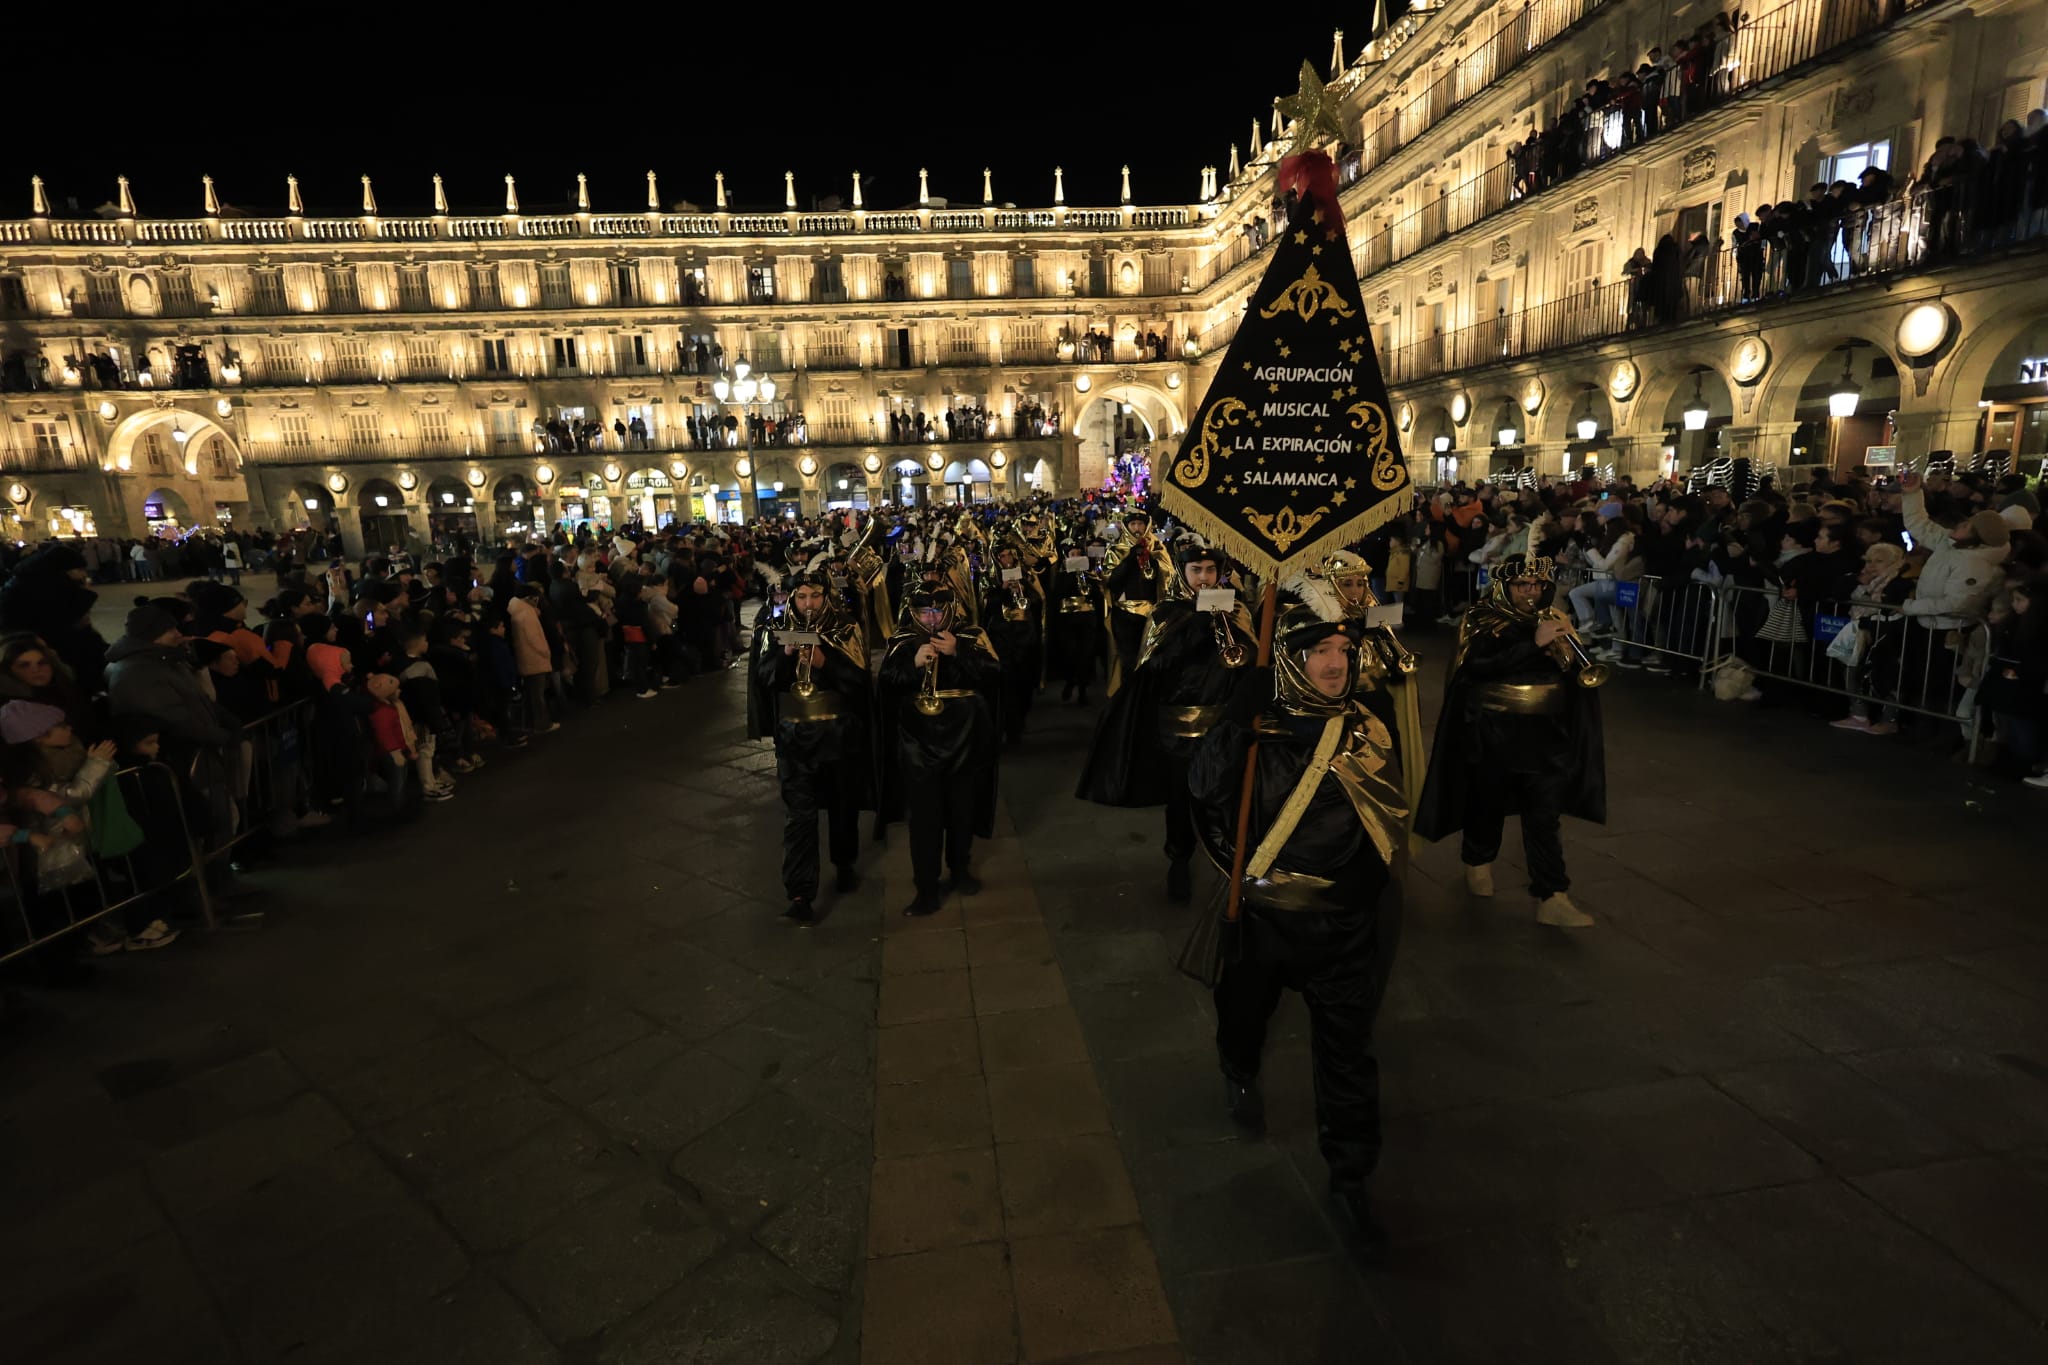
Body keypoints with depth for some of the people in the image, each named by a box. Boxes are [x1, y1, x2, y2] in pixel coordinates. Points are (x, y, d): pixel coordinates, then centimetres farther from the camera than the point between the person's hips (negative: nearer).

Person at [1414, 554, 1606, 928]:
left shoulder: (1553, 620, 10)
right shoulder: (1482, 619, -3)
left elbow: (1578, 670, 5)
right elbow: (1476, 665, -20)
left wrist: (1568, 640, -14)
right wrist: (1533, 644, -24)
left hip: (1546, 731, 3)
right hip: (1492, 731, -2)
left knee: (1544, 814, -3)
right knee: (1489, 802, 13)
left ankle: (1552, 898, -2)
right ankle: (1478, 862, 37)